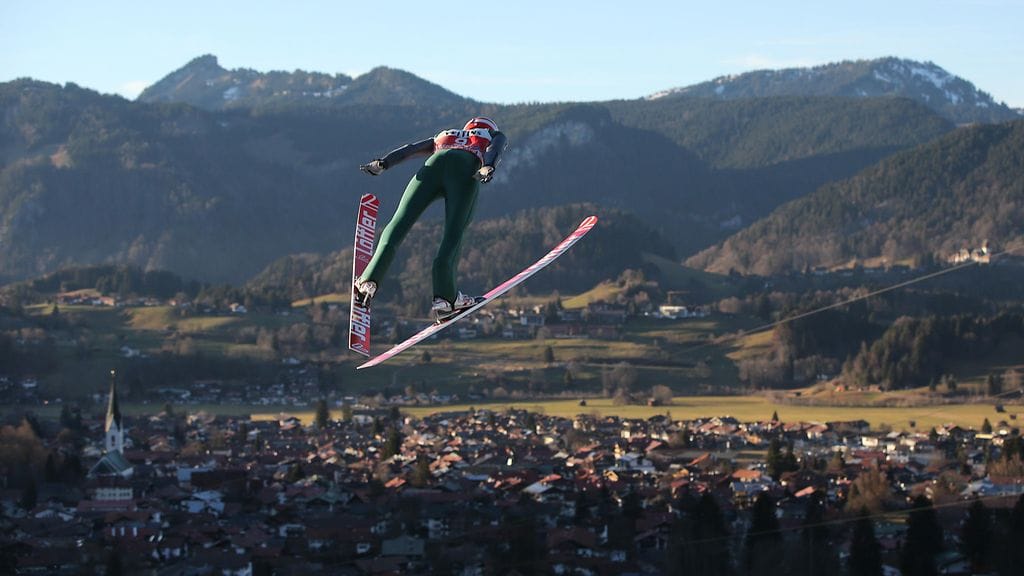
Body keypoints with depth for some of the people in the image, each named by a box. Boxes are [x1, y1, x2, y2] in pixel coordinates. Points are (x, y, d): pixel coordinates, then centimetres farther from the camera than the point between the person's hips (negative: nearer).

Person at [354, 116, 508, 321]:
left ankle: (369, 280, -21)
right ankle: (444, 297, -20)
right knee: (453, 235, -5)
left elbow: (409, 149, 26)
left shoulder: (442, 137, 44)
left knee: (400, 222, -5)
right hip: (466, 170, -2)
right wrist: (488, 167, -7)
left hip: (435, 165, 2)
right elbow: (495, 149, 13)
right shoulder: (496, 136, 38)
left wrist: (382, 163, 11)